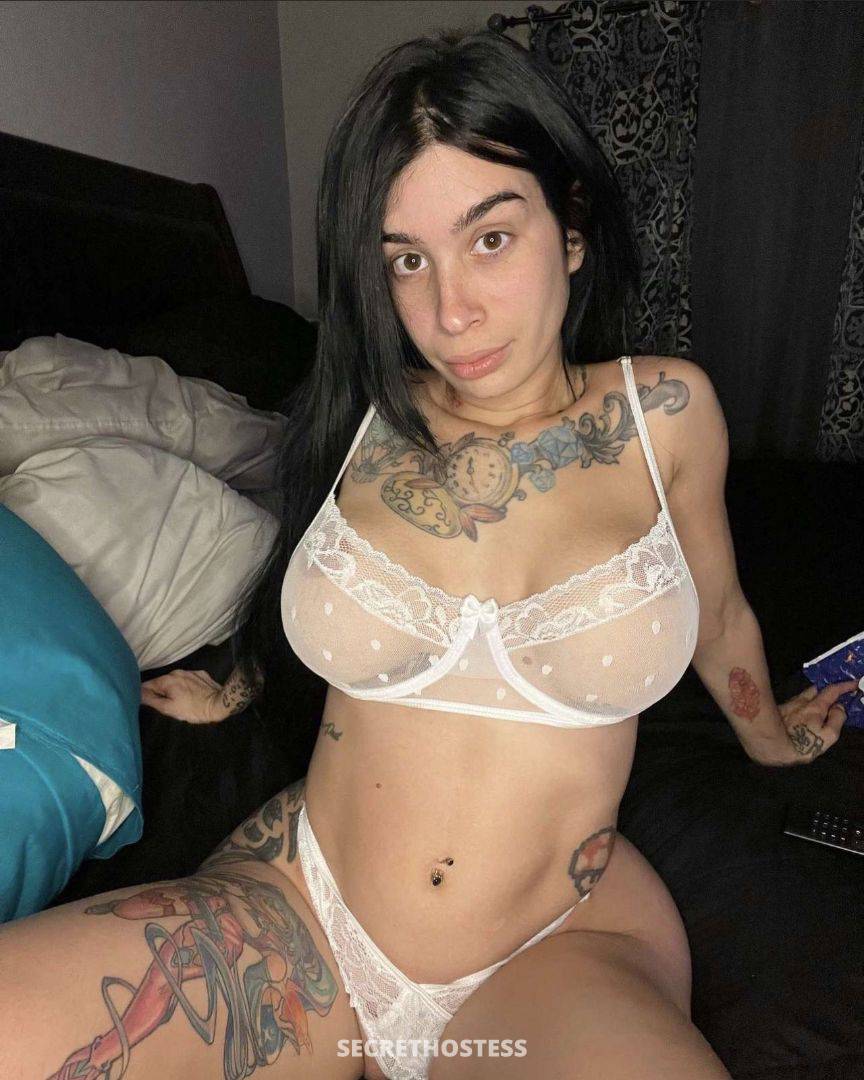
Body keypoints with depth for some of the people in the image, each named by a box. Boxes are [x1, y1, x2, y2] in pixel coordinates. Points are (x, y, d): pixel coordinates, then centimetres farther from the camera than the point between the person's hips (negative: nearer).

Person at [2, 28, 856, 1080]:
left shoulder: (664, 412, -5)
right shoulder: (358, 419, -3)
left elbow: (717, 611, 15)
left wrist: (766, 733, 31)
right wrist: (235, 688, 32)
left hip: (561, 948, 0)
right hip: (297, 911, 2)